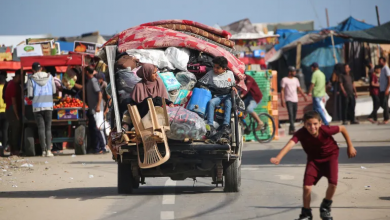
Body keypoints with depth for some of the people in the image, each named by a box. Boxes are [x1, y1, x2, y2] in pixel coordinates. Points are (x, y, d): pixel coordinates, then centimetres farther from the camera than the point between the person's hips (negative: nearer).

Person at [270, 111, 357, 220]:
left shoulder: (326, 130, -32)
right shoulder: (301, 133, -32)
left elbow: (342, 128, -14)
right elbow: (290, 144, -49)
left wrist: (350, 146, -3)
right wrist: (278, 158, -65)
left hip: (330, 156, -1)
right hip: (314, 159, 1)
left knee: (333, 182, -21)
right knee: (306, 186, -12)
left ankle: (325, 207, 9)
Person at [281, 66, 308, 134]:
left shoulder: (296, 80, 15)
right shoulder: (284, 80, -2)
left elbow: (299, 89, 17)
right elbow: (282, 90, -5)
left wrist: (304, 96, 6)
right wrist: (282, 100, -12)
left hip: (295, 100, 6)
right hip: (288, 100, -6)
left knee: (294, 116, 6)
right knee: (291, 114, -16)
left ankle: (291, 129, 15)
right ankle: (293, 129, -21)